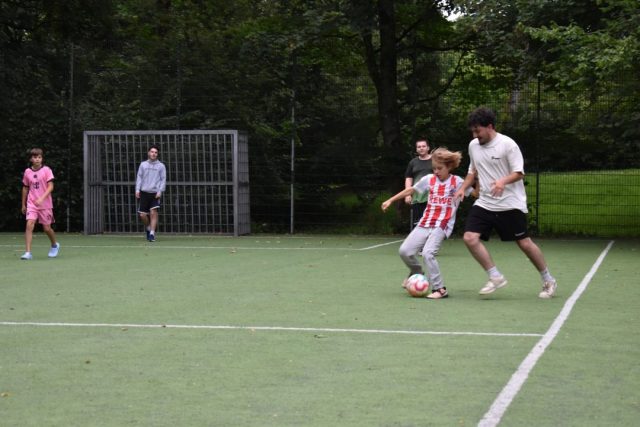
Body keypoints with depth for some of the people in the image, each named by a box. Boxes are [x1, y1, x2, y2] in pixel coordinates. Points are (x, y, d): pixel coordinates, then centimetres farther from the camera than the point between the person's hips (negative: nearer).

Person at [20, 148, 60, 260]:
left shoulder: (46, 170, -5)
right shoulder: (27, 172, 4)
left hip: (45, 204, -2)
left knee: (47, 228, 5)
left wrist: (42, 198, -24)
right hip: (31, 204, 2)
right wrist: (23, 204, 19)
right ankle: (28, 252, -17)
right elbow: (25, 188, 16)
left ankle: (54, 245, 35)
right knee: (29, 225, -16)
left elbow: (50, 187, -11)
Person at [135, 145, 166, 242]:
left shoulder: (161, 166, 7)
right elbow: (139, 177, 11)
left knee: (153, 212, -15)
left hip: (155, 193, -2)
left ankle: (152, 233, -10)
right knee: (142, 214, -2)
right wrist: (137, 189, 0)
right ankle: (148, 228, 24)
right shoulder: (143, 164, 12)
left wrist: (160, 191, -8)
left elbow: (163, 179, 4)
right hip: (144, 193, 2)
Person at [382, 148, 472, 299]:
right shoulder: (429, 179, 8)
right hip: (425, 224, 5)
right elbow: (410, 190, 19)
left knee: (428, 253, -24)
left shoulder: (457, 182, -1)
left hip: (442, 226, -5)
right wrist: (390, 200, 20)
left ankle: (440, 289, -12)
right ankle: (417, 273, 24)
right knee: (405, 250, -6)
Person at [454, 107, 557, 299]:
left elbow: (519, 173, -14)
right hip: (484, 203, 5)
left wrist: (503, 181, -32)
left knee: (524, 243, 0)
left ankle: (548, 281, 19)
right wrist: (463, 188, 7)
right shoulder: (473, 145, 7)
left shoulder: (507, 144, -12)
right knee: (470, 237, -14)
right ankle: (495, 277, -4)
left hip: (510, 204, -5)